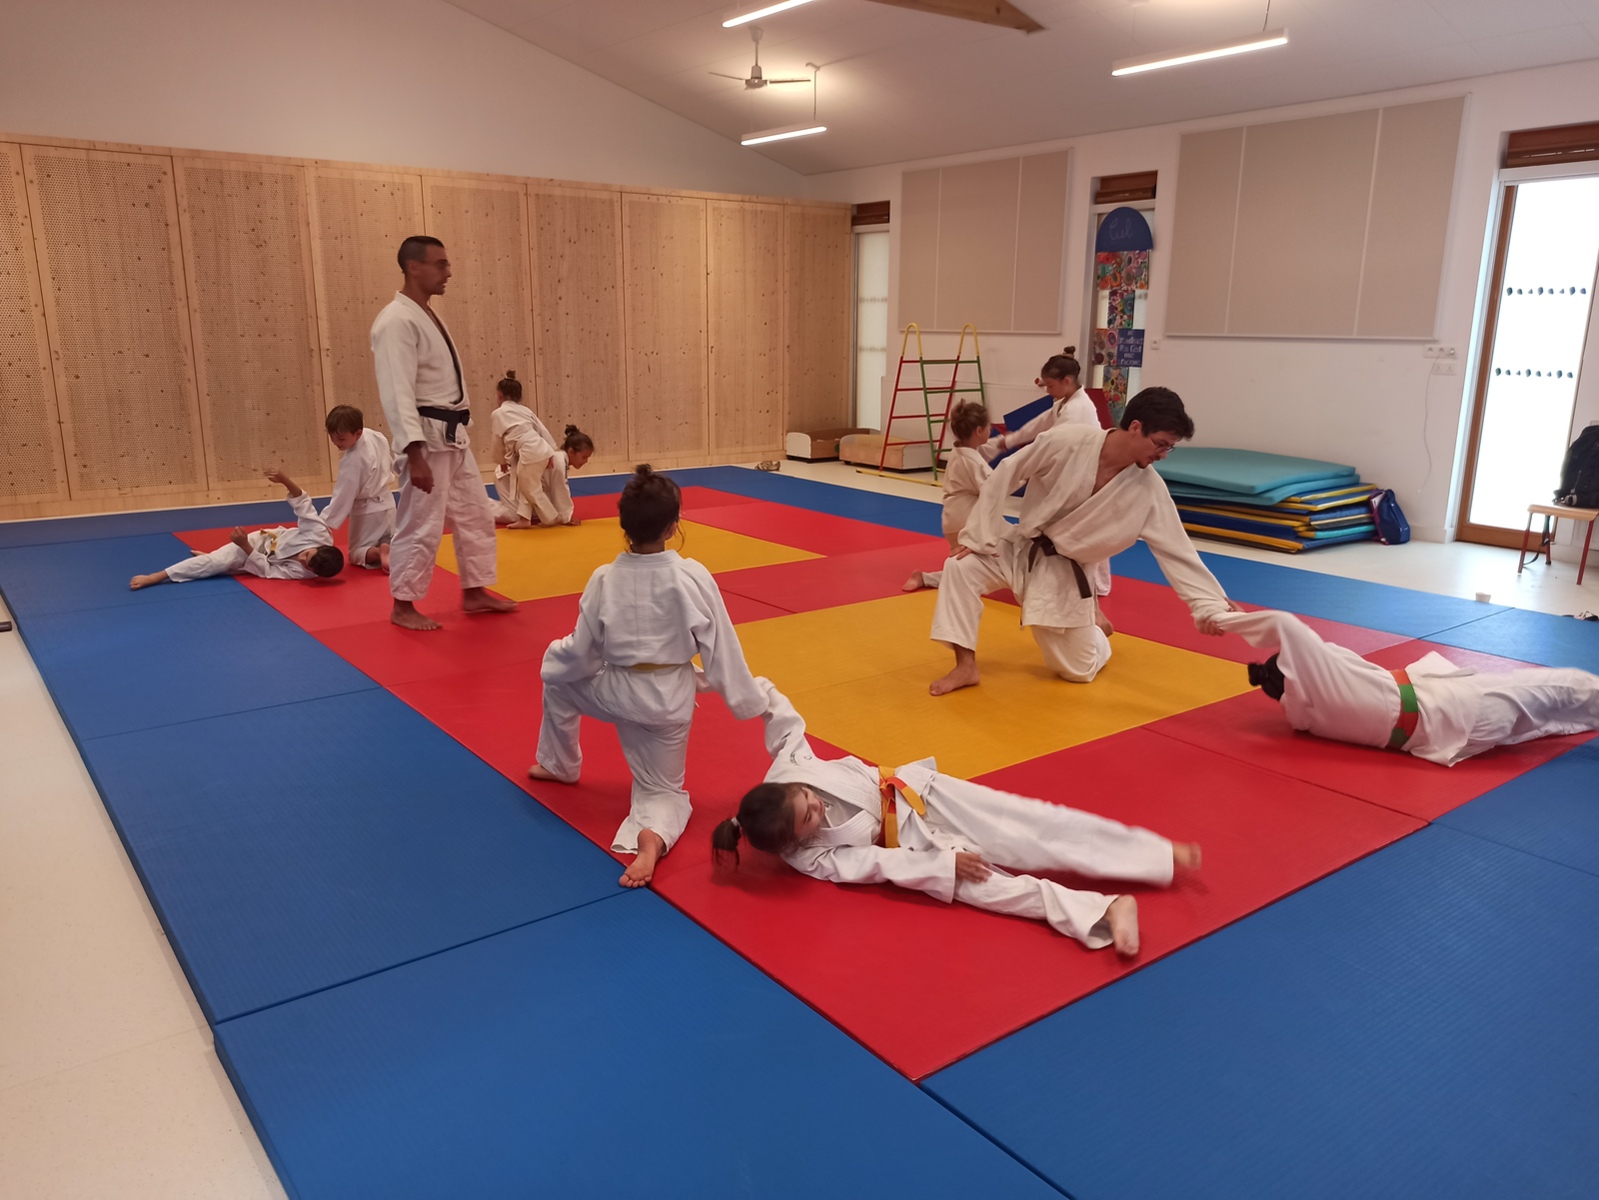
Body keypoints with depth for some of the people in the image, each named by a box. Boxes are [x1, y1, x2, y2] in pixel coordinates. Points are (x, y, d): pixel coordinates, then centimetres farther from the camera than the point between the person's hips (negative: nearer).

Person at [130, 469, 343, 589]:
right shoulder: (319, 533, -36)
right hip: (268, 540, 4)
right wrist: (284, 479, -39)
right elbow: (303, 501, -25)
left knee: (218, 564, -13)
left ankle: (157, 578, 0)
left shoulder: (301, 572, -38)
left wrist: (245, 546, -34)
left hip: (265, 557, -4)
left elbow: (267, 570, -27)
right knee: (217, 561, 3)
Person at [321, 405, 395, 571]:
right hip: (386, 504, 7)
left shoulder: (352, 461, -29)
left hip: (367, 513, -7)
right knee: (389, 543, 25)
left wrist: (323, 524, -22)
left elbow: (342, 498, -25)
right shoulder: (376, 436, -8)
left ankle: (377, 552, -21)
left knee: (357, 555, 8)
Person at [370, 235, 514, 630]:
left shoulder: (429, 316, 14)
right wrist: (415, 455, -27)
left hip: (453, 436, 10)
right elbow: (398, 394, -23)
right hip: (426, 439, -10)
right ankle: (403, 606, 11)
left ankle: (474, 593, 27)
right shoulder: (397, 321, -17)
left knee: (476, 515, 15)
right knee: (421, 525, -3)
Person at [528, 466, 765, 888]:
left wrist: (556, 657, 19)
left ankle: (558, 765, 43)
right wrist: (751, 701, 3)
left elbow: (582, 656, -4)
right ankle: (653, 834, -16)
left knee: (558, 672, 31)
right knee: (664, 789, 20)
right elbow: (721, 648, -10)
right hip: (671, 701, 0)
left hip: (616, 692, 0)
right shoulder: (693, 576, -18)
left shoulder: (604, 580, -14)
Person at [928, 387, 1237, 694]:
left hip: (1065, 573, 1)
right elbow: (1005, 477, -14)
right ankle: (966, 666, -14)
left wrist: (1211, 604, -20)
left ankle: (1094, 627, 41)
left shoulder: (1150, 491, -15)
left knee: (1079, 670, 4)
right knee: (961, 567, -26)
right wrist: (980, 537, -14)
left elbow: (1176, 550, -12)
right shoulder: (1066, 441, -22)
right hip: (1020, 548, 0)